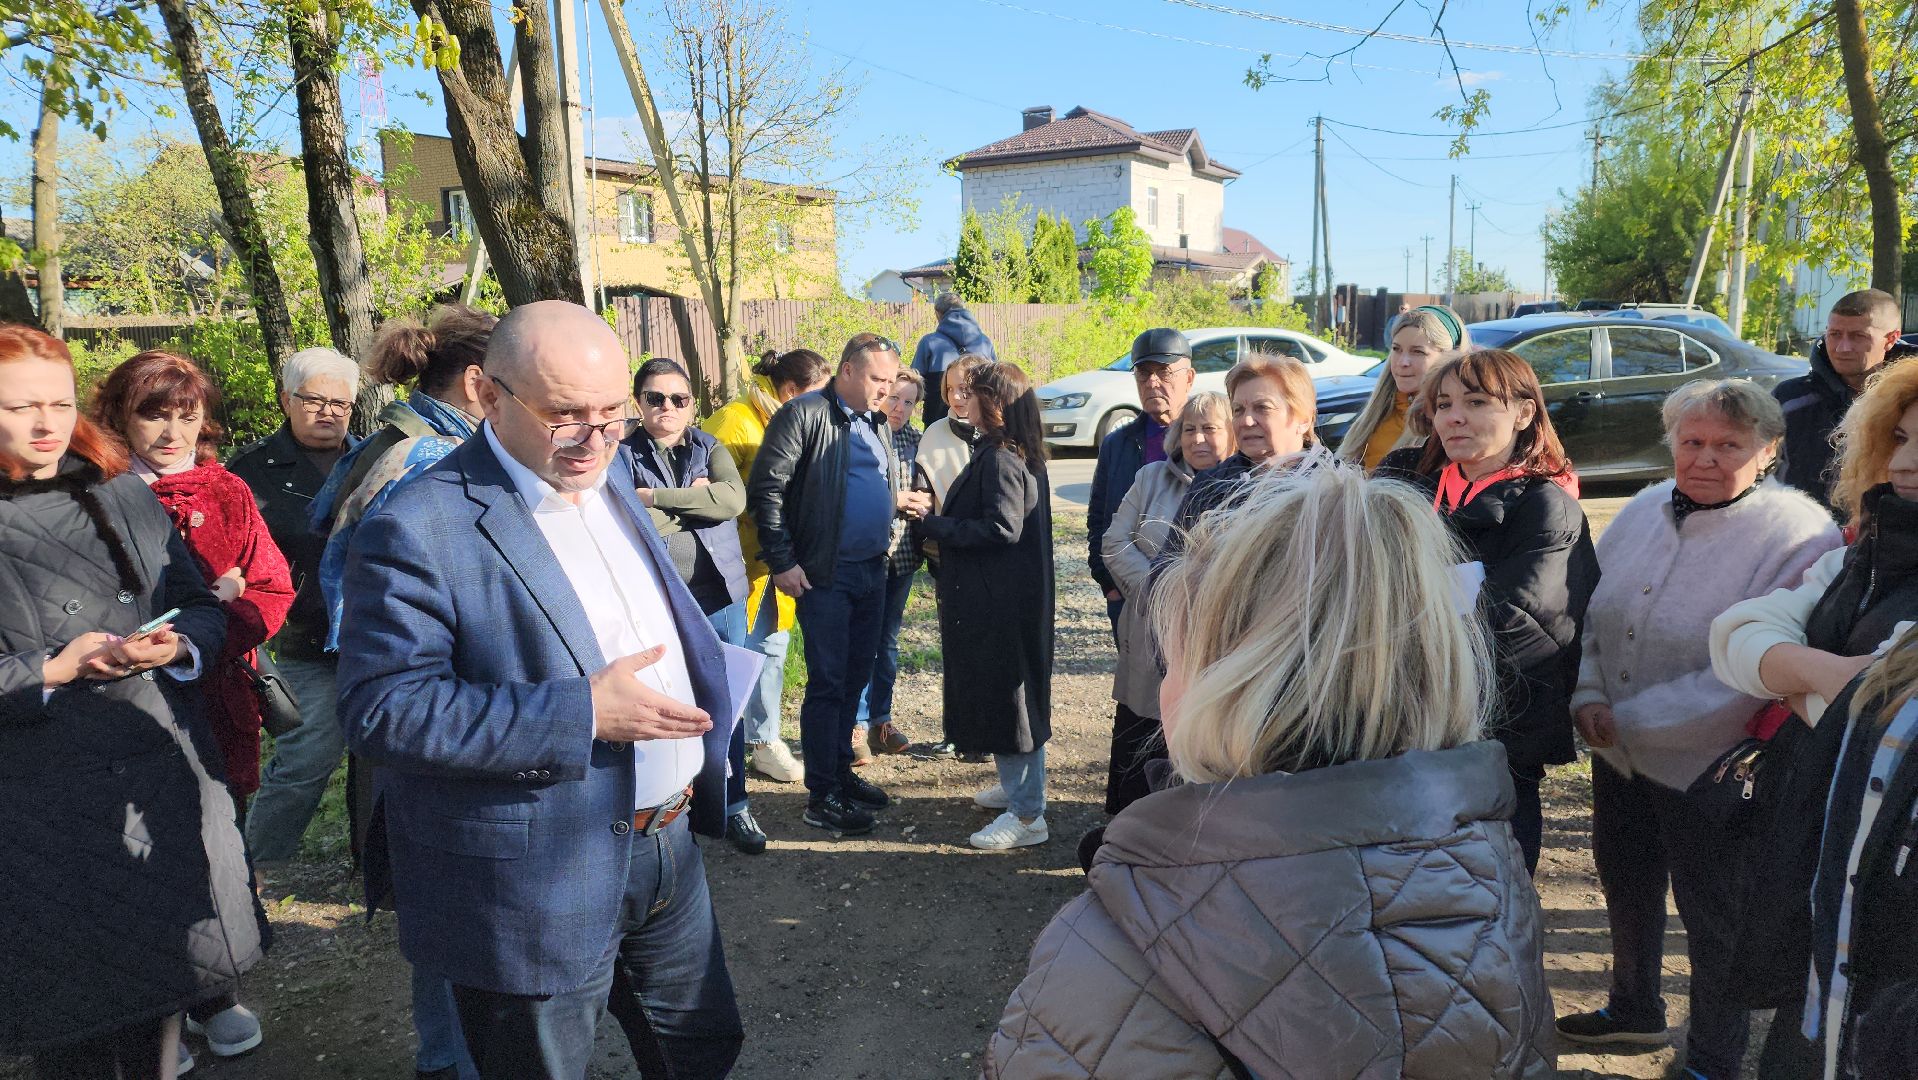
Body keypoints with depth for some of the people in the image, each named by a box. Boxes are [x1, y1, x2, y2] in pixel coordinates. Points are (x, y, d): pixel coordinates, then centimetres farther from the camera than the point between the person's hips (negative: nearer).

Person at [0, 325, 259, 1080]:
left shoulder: (123, 493, 8)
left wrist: (175, 645, -11)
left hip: (162, 784, 4)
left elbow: (204, 609, 9)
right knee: (74, 1018, 9)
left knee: (156, 988, 15)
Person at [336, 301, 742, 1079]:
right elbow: (381, 709, -24)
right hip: (535, 889, -7)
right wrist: (580, 716, -27)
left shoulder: (610, 471, 4)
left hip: (668, 845, 7)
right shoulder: (421, 530, -20)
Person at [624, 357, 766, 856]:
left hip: (720, 598, 2)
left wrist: (657, 497, -15)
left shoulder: (710, 449, 7)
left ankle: (734, 805, 21)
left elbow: (734, 498, -13)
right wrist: (696, 498, -9)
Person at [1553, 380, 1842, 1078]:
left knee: (1711, 914, 12)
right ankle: (1634, 1011, 50)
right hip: (1619, 756, 6)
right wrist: (1589, 698, -13)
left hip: (1708, 770, -6)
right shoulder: (1645, 510, -1)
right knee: (1627, 887, 24)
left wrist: (1631, 717, -23)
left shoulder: (1801, 538, -20)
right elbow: (1588, 613, 3)